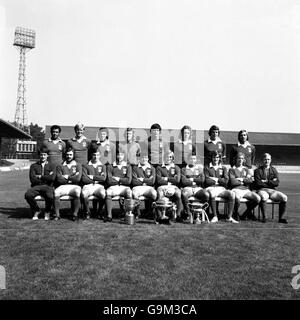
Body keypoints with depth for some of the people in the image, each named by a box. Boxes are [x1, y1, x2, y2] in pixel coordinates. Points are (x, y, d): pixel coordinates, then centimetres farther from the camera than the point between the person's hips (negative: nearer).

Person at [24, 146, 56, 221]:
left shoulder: (52, 166, 12)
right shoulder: (34, 166, 14)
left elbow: (52, 178, -5)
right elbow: (32, 179, 0)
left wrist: (40, 176, -1)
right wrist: (46, 178, -2)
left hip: (48, 187, -1)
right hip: (36, 186, 2)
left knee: (50, 196, -35)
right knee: (27, 194, -31)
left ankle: (47, 212, 0)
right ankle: (36, 211, -2)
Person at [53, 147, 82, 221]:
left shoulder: (78, 165, 12)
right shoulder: (60, 166, 15)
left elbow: (78, 179, -2)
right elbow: (59, 179, 1)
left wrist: (67, 177, 0)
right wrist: (72, 177, -1)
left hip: (74, 186, -1)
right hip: (63, 186, 1)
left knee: (77, 192, -35)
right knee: (56, 192, -31)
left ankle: (75, 214, -23)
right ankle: (57, 215, -19)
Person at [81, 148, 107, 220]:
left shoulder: (103, 166, 17)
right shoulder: (85, 166, 13)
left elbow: (103, 178, 1)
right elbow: (84, 179, 0)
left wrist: (92, 177, -3)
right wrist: (96, 180, -3)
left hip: (99, 186, 1)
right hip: (88, 186, -1)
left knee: (103, 194, -33)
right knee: (83, 194, -35)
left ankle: (99, 212, -7)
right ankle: (87, 212, -12)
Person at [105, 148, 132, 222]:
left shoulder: (128, 166, 12)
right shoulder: (110, 166, 10)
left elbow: (128, 181, 0)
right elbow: (109, 181, -2)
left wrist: (117, 179, -3)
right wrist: (122, 180, -2)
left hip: (124, 187, 0)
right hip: (113, 187, 0)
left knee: (129, 192, -33)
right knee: (108, 192, -32)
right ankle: (109, 216, -32)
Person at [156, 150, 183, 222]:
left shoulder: (176, 168, 18)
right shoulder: (159, 168, 14)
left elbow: (177, 180, 4)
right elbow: (159, 181, 1)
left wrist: (167, 179, 2)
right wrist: (171, 181, 0)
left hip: (173, 187, 1)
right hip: (162, 187, -1)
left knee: (178, 193, -32)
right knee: (160, 193, -35)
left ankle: (178, 215, -27)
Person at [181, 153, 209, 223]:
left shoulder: (200, 168, 18)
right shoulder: (184, 169, 12)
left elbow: (202, 180, 3)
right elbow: (184, 181, -1)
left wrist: (192, 179, 1)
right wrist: (195, 182, -1)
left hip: (198, 188, 2)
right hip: (187, 188, -1)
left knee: (206, 195, -32)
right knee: (183, 194, -38)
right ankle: (189, 213, -23)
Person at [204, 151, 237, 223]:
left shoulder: (223, 168, 18)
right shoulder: (207, 168, 11)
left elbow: (226, 181, 5)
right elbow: (207, 181, -2)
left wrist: (215, 179, -3)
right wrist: (219, 180, -1)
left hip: (221, 188, 3)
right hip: (211, 188, -3)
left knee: (232, 193, -27)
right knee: (212, 194, -39)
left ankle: (229, 217, -24)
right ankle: (215, 217, -28)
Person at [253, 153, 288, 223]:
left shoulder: (274, 170, 16)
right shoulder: (257, 171, 6)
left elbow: (277, 183, 4)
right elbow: (258, 183, -8)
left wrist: (266, 181, -5)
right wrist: (271, 182, -1)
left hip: (272, 191, 4)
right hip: (261, 190, -4)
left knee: (284, 197, -23)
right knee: (264, 197, -38)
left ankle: (281, 218, -15)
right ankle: (264, 217, -26)